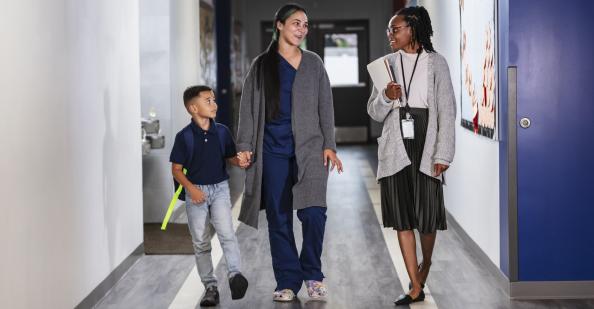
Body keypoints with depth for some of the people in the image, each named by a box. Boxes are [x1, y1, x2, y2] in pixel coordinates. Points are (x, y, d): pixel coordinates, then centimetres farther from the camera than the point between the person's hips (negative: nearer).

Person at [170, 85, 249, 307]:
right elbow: (176, 169, -3)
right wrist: (191, 188, -17)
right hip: (196, 191, -1)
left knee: (226, 232, -20)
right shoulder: (184, 137, -7)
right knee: (200, 242, 5)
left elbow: (231, 158, 9)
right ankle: (210, 286, 14)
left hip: (219, 188, 1)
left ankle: (235, 275, -21)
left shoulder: (222, 132, 1)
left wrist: (242, 161, -14)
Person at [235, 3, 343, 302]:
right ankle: (287, 280, 11)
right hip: (273, 150, 0)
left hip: (309, 148, 0)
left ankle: (312, 273, 5)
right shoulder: (261, 65, 8)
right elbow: (248, 107, 6)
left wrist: (329, 145, 1)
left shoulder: (314, 63, 10)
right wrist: (245, 145, -2)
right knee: (279, 217, 1)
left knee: (313, 213, -14)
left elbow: (325, 107, 9)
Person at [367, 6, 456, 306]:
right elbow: (374, 112, 10)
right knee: (402, 218, -1)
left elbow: (447, 111, -2)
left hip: (426, 146, -2)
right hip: (396, 148, 2)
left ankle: (425, 266, 32)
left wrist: (443, 154, -8)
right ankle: (416, 288, 4)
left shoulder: (436, 62, 0)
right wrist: (386, 97, -13)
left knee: (427, 215, 2)